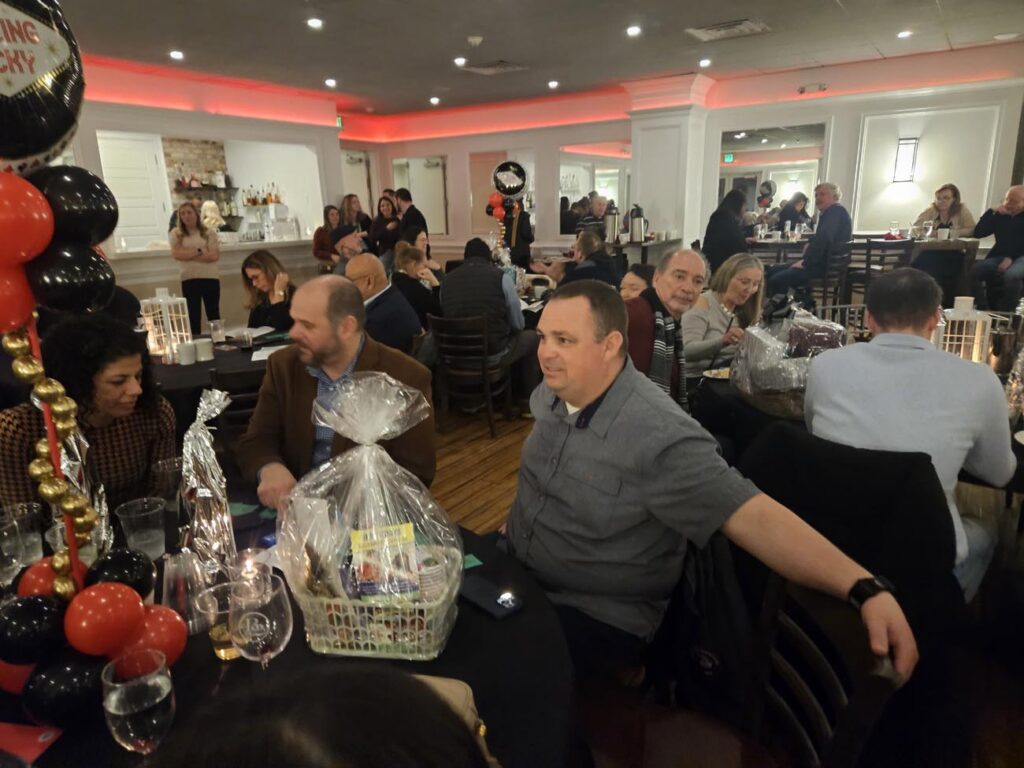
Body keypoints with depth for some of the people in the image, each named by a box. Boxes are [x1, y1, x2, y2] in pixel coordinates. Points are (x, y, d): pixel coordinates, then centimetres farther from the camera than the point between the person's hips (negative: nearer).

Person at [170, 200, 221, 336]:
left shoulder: (208, 233, 5)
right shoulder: (176, 234, 8)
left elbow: (214, 256, -7)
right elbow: (176, 254, -6)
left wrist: (189, 255, -7)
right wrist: (199, 251, -7)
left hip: (210, 277, 0)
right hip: (189, 279, 1)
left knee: (214, 313, 5)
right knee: (193, 315, 4)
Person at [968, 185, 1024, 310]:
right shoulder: (1000, 215, 13)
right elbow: (978, 233, 3)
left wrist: (1012, 258, -21)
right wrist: (991, 211, -4)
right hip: (999, 256, 4)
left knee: (1011, 276, -38)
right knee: (974, 270, -26)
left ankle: (1006, 313, -21)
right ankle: (983, 310, -20)